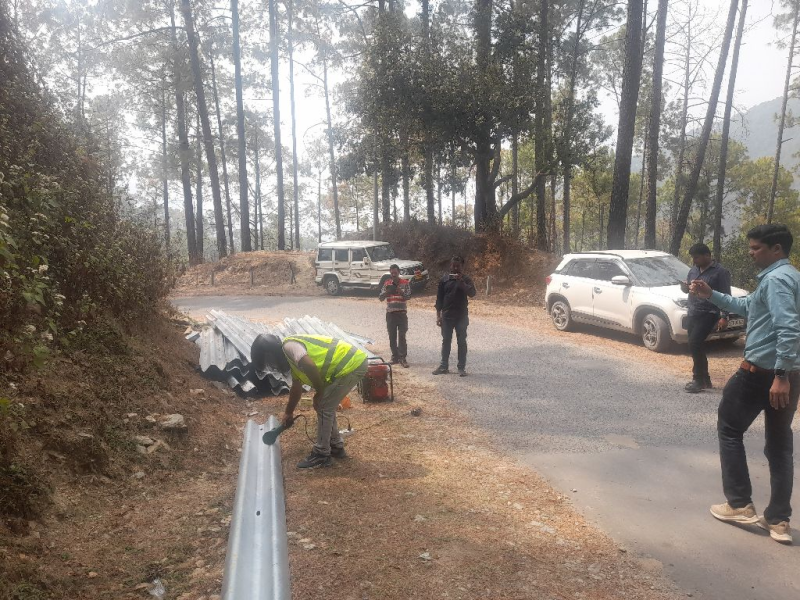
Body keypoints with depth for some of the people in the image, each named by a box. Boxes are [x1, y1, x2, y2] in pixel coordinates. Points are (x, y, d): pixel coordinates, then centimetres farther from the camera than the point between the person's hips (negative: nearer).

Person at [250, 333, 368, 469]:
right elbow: (296, 388, 32)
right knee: (327, 407, 20)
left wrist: (319, 393, -12)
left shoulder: (289, 346, -12)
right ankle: (336, 446, 31)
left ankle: (321, 454, 10)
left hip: (351, 365, -10)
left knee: (324, 408, 0)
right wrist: (288, 413, 44)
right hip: (354, 362, 10)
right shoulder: (292, 355, 19)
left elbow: (310, 367, -29)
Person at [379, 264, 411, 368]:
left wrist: (400, 292, -27)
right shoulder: (387, 283, 7)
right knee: (392, 337, 5)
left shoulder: (405, 283, 1)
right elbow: (381, 298, 4)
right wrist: (386, 292, -17)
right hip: (390, 313, 3)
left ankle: (402, 358, -7)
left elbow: (408, 296, -8)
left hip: (401, 313, -3)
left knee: (402, 336, -7)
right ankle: (395, 356, 14)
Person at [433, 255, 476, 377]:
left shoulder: (466, 279, -1)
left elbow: (472, 293, -16)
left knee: (461, 342, 2)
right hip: (446, 316, 2)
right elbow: (439, 298, 5)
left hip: (461, 316, -2)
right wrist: (438, 315, 0)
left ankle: (462, 367, 9)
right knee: (446, 341, 8)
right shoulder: (444, 279, 4)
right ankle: (444, 366, 16)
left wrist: (462, 282, -27)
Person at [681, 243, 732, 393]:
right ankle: (705, 380, 20)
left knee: (694, 343, -18)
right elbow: (687, 288, 21)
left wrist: (723, 316, -19)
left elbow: (725, 296, -11)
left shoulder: (720, 272, -8)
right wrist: (685, 287, -4)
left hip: (708, 314, -8)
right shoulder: (693, 270, 13)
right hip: (693, 314, 8)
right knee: (696, 346, 9)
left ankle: (698, 379, -8)